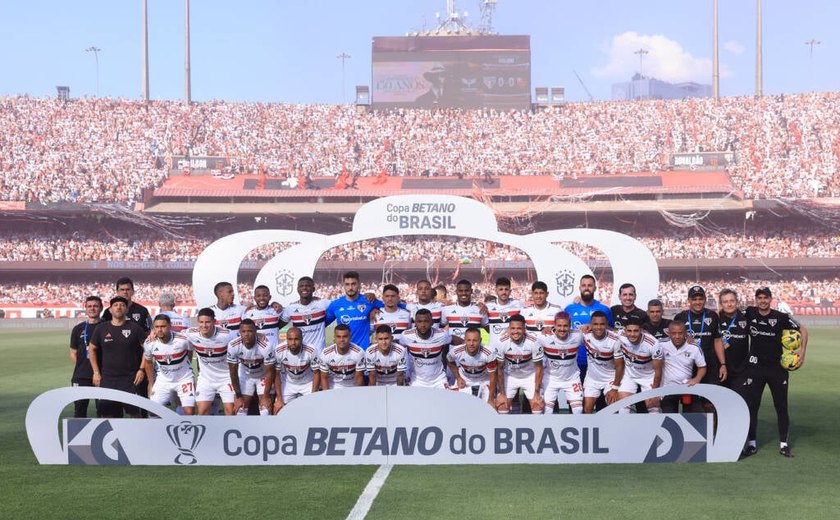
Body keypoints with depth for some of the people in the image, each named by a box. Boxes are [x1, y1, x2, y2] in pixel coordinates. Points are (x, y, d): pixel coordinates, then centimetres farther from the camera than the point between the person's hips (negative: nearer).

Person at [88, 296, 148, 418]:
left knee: (134, 411, -6)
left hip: (130, 377, -2)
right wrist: (96, 372, 8)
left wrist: (141, 369, -5)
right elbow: (92, 350, 14)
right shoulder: (101, 328, 6)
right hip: (107, 377, 2)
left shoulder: (135, 327, 0)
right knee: (105, 412, -1)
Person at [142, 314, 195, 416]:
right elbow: (148, 363, 4)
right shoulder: (149, 343, -15)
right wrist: (151, 385, 8)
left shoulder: (183, 339, -24)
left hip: (184, 379, -2)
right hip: (163, 380, 3)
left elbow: (190, 351, 1)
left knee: (190, 412, -12)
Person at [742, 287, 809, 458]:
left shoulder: (780, 317, -7)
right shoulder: (749, 313, -3)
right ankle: (751, 443, 11)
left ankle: (784, 444, 15)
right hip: (756, 367, 1)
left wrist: (802, 352, -5)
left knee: (781, 406, 5)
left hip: (778, 368, -1)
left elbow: (803, 330, 2)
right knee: (752, 405, 2)